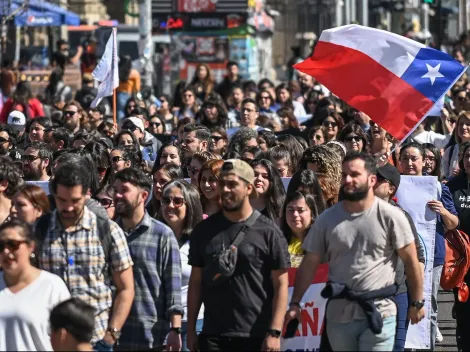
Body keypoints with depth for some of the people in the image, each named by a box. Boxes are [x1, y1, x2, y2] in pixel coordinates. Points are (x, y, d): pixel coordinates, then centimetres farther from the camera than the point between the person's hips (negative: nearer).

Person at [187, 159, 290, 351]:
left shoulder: (268, 232, -2)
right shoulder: (204, 230, 8)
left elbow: (280, 285, -3)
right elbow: (196, 282, 12)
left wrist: (274, 332, -11)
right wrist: (190, 329, 6)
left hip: (257, 336, -3)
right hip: (213, 336, 3)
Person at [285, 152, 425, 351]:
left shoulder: (390, 216, -5)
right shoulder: (327, 219, 4)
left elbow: (410, 261, -2)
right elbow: (310, 264, 5)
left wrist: (417, 303, -2)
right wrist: (295, 304, -2)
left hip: (378, 313, -4)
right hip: (338, 314, 4)